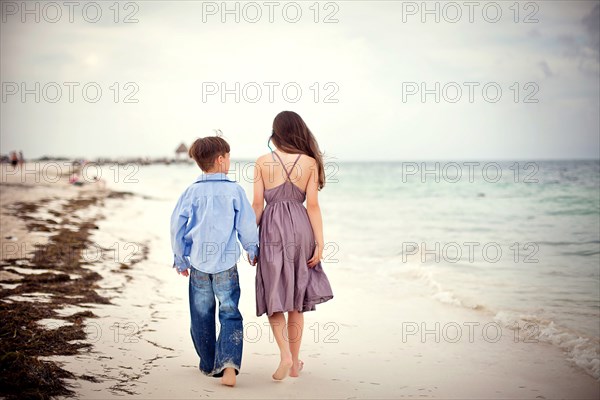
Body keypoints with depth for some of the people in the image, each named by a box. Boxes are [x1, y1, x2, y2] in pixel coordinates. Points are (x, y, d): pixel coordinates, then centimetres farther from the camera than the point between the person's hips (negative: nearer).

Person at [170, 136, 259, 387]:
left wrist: (180, 259, 13)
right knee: (230, 314, 3)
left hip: (198, 263, 2)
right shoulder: (234, 190, -5)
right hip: (226, 264, -2)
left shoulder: (192, 192, 0)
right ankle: (229, 362, -15)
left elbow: (177, 225, 1)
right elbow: (247, 225, -3)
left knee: (201, 316, 13)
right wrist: (252, 251, 14)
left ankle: (210, 365, 23)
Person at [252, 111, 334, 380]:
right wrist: (320, 242, 0)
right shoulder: (310, 162, 0)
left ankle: (285, 354, -9)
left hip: (272, 229, -2)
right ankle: (295, 362, 20)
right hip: (300, 228, 2)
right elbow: (313, 205, -3)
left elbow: (257, 204, -3)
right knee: (296, 300, 12)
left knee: (273, 295, 8)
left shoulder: (262, 162, -2)